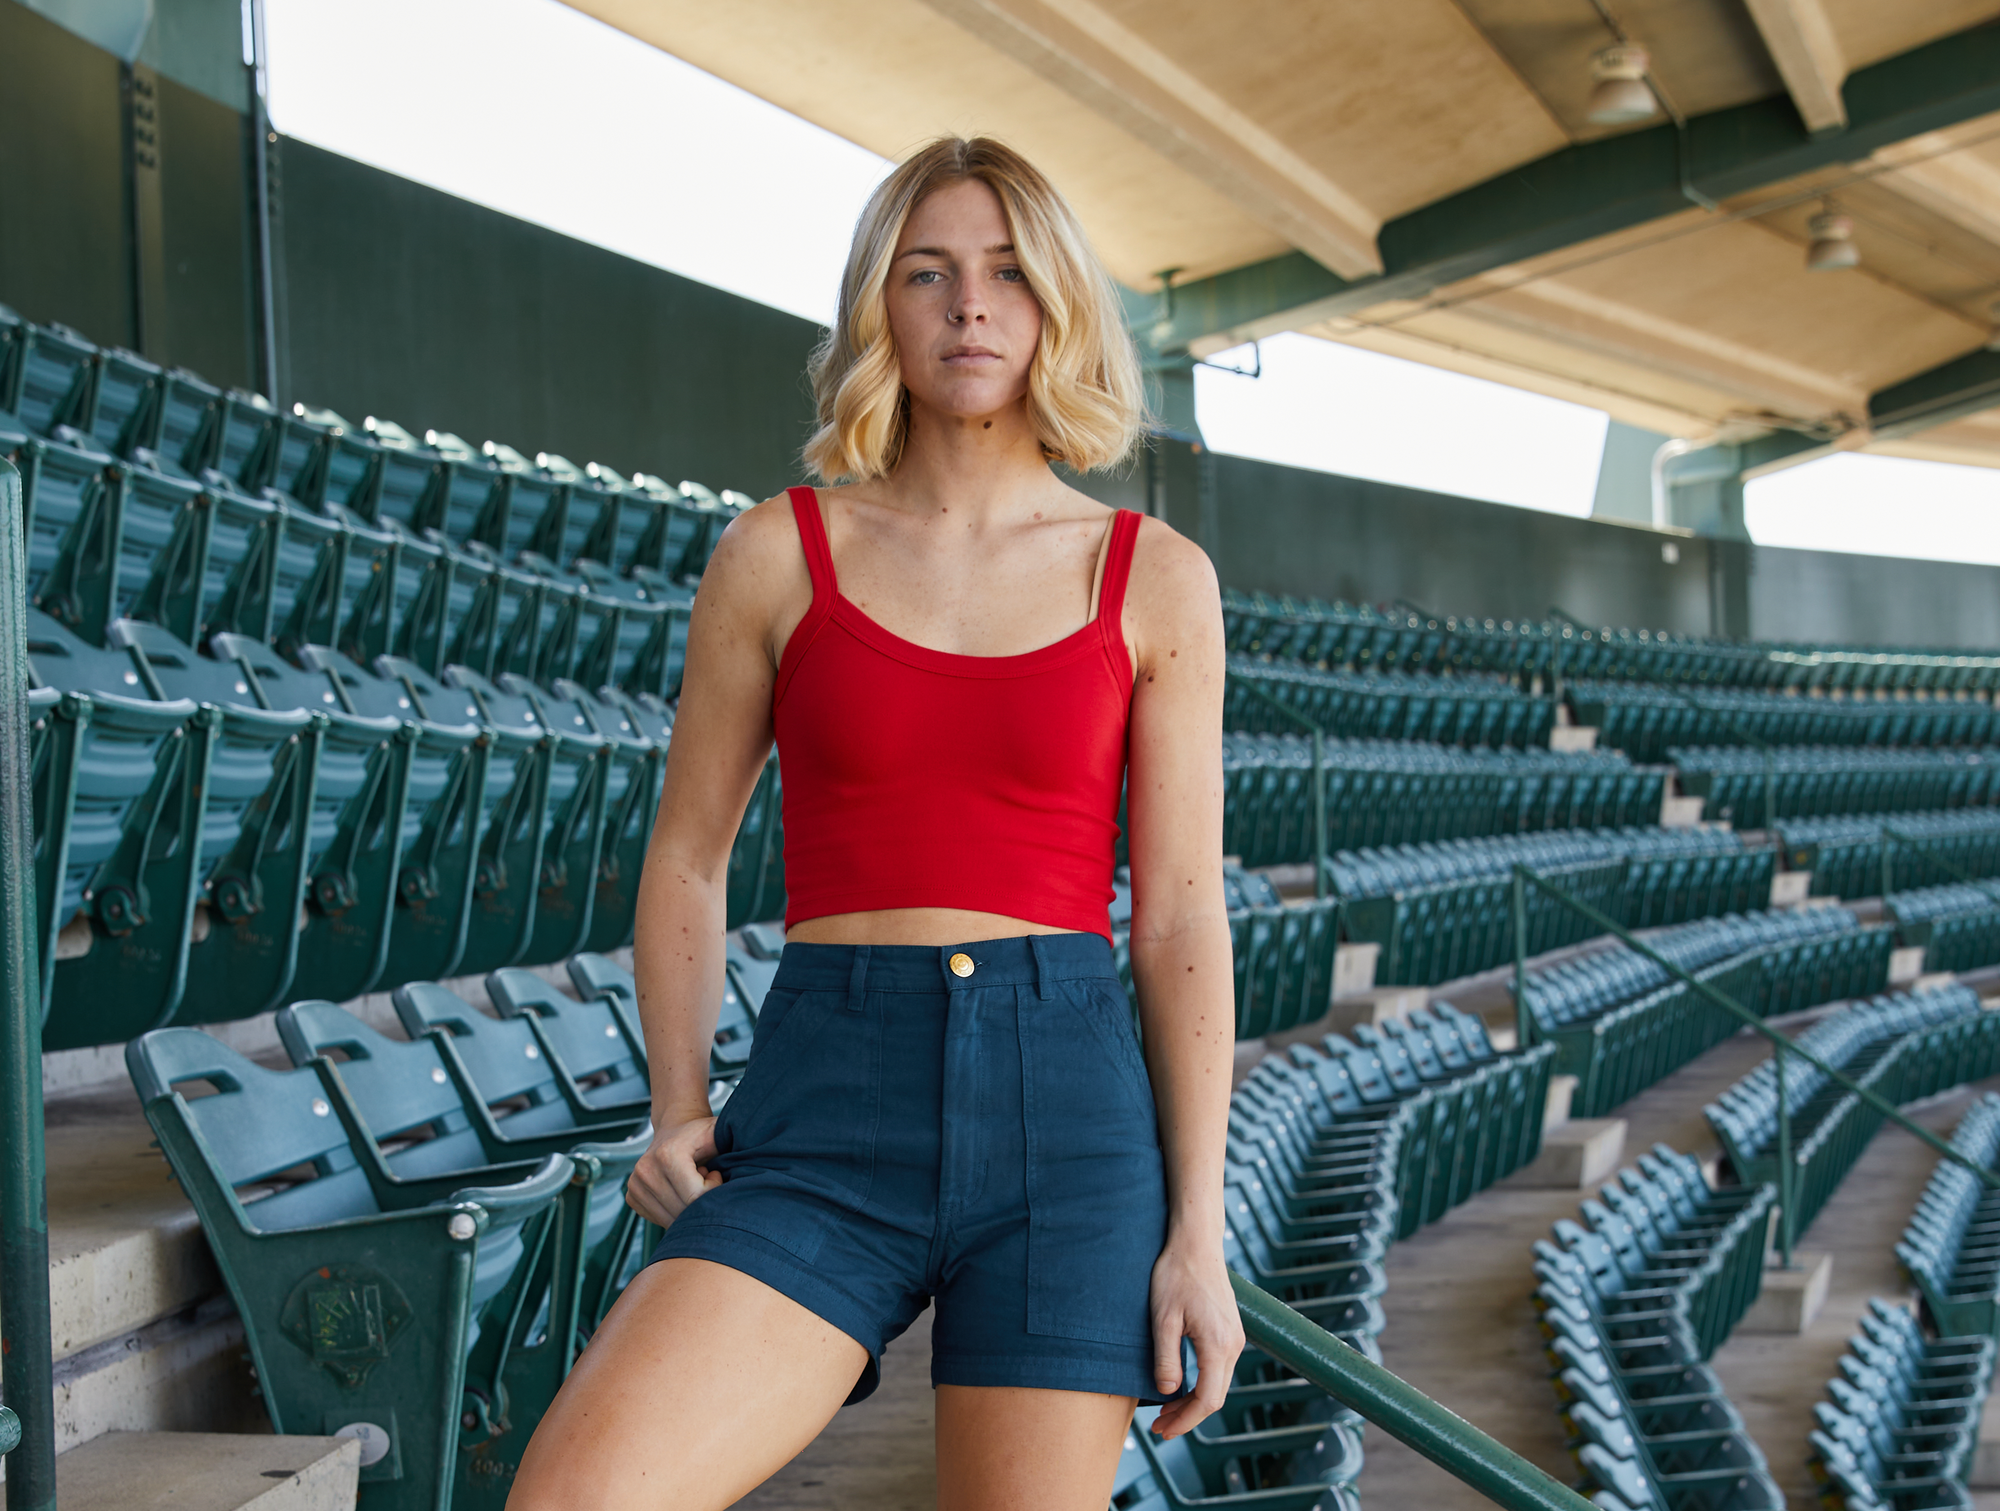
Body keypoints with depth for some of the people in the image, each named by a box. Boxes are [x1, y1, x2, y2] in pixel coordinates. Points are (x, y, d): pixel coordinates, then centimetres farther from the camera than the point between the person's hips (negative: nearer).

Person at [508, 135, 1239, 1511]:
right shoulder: (777, 555, 6)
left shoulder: (1156, 581, 6)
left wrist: (1200, 1229, -1)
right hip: (828, 1117, 0)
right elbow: (688, 857, 12)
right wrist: (679, 1113, -2)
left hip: (1067, 1107, 1)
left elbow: (1182, 915, 4)